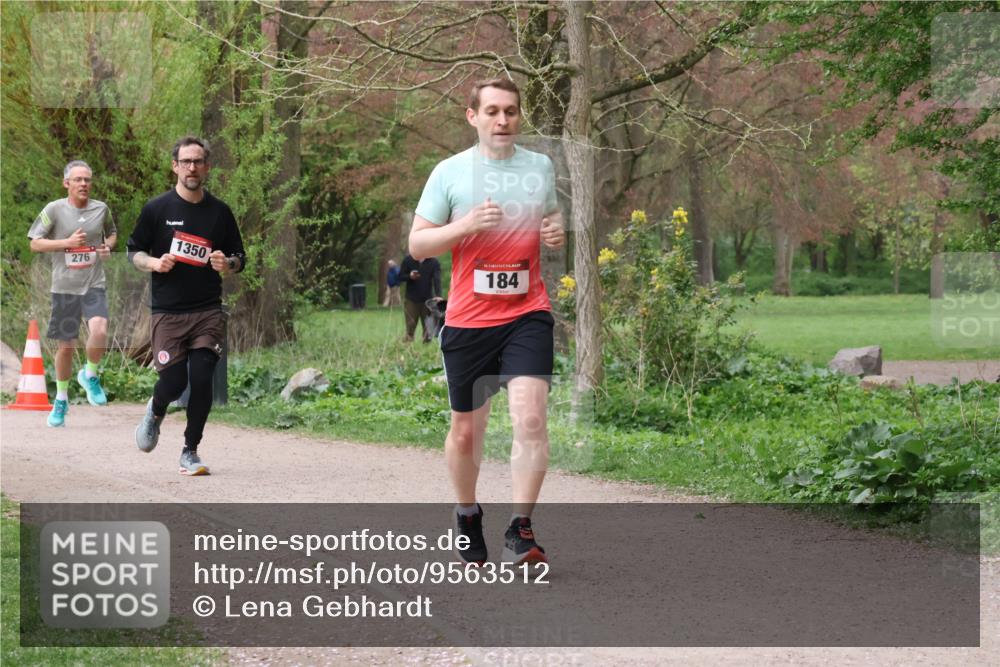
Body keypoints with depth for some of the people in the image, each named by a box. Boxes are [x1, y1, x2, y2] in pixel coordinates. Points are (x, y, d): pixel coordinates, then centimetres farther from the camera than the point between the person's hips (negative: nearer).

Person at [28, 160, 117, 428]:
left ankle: (90, 375, 4)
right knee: (66, 346, 5)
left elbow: (112, 233, 24)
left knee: (99, 330, -25)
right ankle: (61, 400, 25)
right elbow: (35, 243, -3)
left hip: (94, 285, 1)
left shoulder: (101, 209, 5)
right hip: (64, 287, -1)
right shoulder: (54, 210, -4)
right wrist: (67, 242, -15)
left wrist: (108, 246, 2)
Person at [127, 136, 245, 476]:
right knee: (173, 383, -7)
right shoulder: (156, 209, 1)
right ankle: (156, 411, 30)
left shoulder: (220, 211, 6)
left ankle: (190, 452, 7)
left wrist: (227, 264, -10)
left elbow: (239, 258, 13)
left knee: (202, 380, -9)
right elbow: (134, 251, 8)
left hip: (208, 311, 1)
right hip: (168, 311, -1)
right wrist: (154, 263, -13)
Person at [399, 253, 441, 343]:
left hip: (427, 301, 0)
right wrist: (410, 276, -17)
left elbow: (437, 280, -12)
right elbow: (401, 276, 6)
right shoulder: (408, 260, 1)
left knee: (428, 328, 1)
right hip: (412, 300, 0)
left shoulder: (434, 262, -2)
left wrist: (438, 296, -27)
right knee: (410, 326, -2)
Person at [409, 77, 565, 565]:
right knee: (465, 430, 9)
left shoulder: (540, 167, 10)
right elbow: (416, 244, 2)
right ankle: (468, 518, 31)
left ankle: (521, 529, -16)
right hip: (467, 320, 0)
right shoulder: (450, 172, 2)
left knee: (530, 416, -18)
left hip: (527, 314, 0)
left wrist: (557, 235, 0)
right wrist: (466, 225, -14)